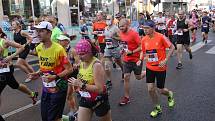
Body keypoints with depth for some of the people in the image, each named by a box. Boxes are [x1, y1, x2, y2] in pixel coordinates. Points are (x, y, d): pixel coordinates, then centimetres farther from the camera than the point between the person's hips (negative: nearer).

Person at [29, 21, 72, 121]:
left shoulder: (58, 49, -21)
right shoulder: (38, 48, 1)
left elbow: (69, 69, -18)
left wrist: (55, 77, -28)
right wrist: (38, 73, -2)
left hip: (58, 87, -7)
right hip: (46, 87, 7)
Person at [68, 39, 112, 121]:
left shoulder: (96, 65, -24)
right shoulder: (82, 63, -2)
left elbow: (100, 89, -30)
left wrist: (81, 85, -32)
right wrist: (76, 84, -2)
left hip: (99, 101, -6)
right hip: (85, 100, 6)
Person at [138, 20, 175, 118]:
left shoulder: (161, 37, -17)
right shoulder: (144, 40, -3)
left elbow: (172, 47, -8)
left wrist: (165, 60, -16)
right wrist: (140, 60, -5)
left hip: (160, 68, -4)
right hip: (149, 67, 4)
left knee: (161, 90, 6)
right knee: (150, 89, 0)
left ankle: (170, 94, 44)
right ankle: (157, 108, 24)